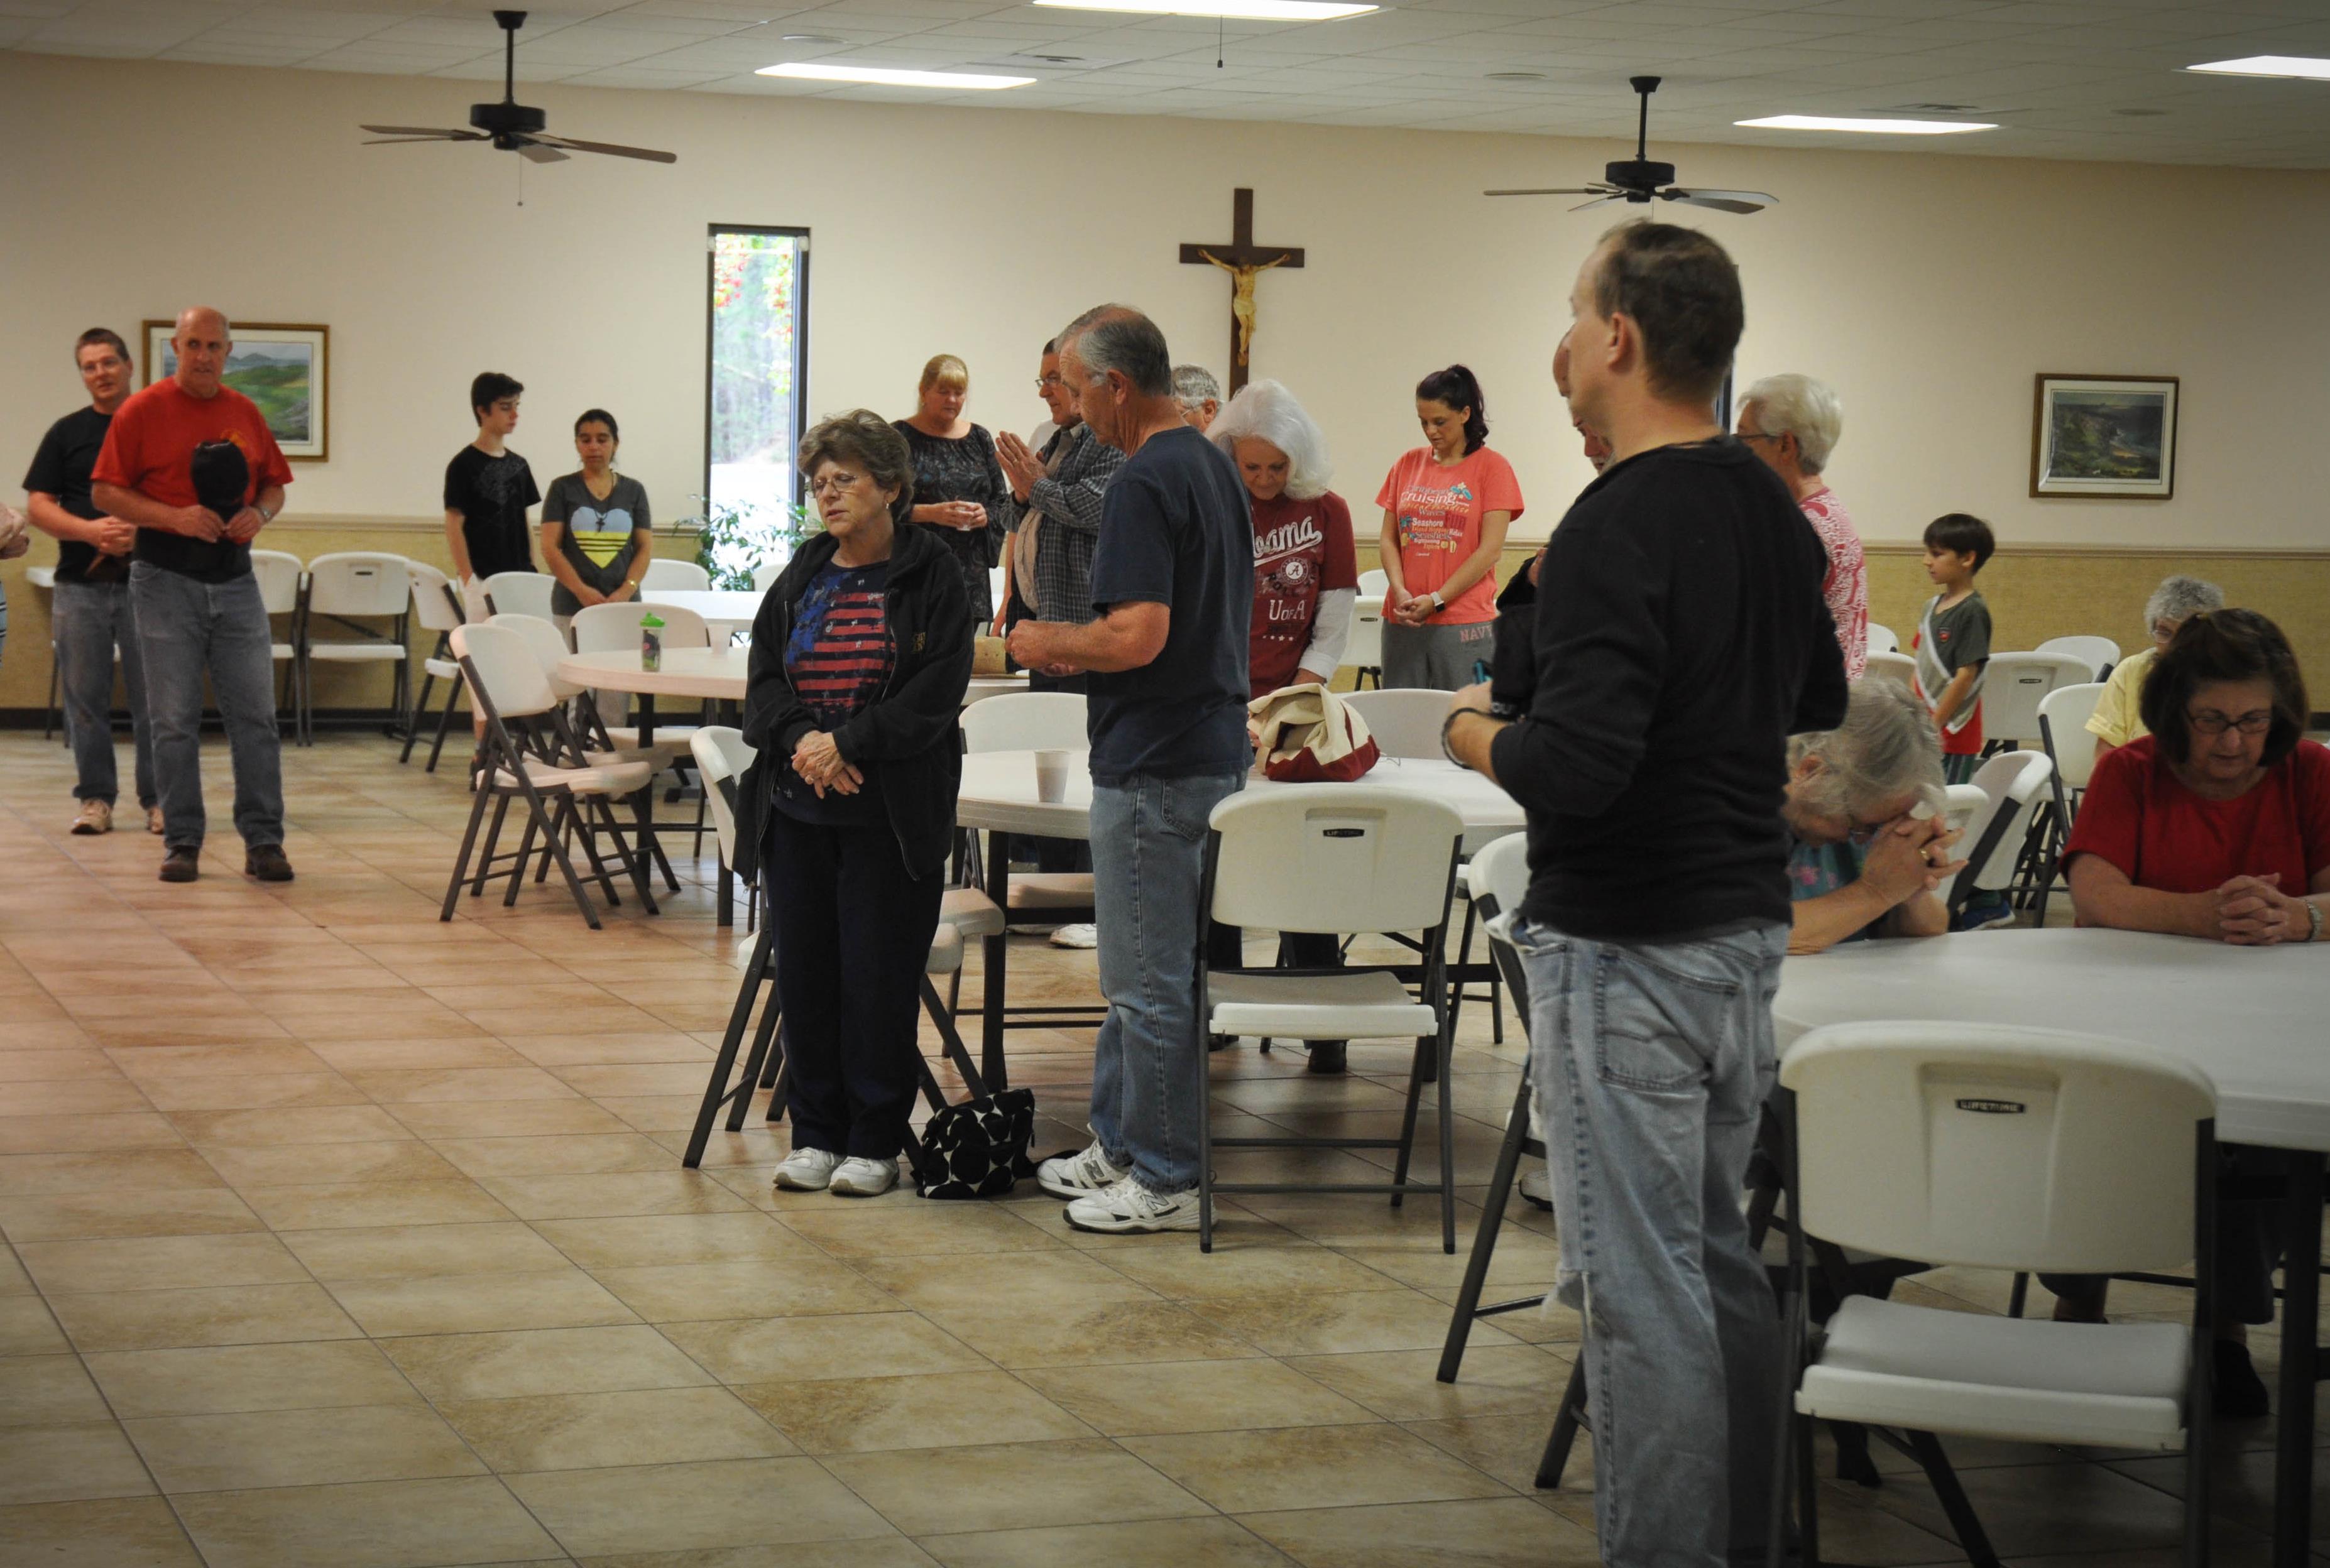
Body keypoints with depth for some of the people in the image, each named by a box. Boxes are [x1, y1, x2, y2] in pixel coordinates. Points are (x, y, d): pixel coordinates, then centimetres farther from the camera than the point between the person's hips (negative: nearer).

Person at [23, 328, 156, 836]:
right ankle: (95, 798, 11)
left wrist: (142, 530, -15)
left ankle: (158, 799, 8)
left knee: (153, 698, -1)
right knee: (85, 698, 3)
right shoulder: (67, 433, 10)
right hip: (80, 585, 2)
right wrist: (92, 531, -13)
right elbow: (39, 506, 4)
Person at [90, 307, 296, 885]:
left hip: (235, 578, 3)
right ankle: (182, 843, 8)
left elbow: (274, 485, 18)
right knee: (174, 721, 1)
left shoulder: (246, 414, 10)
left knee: (255, 715, 1)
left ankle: (263, 841, 6)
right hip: (167, 577, -3)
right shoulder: (142, 412, -2)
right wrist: (175, 517, -16)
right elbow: (104, 493, -4)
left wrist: (261, 514, -5)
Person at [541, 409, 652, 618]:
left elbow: (645, 548, 8)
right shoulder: (562, 489, 6)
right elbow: (550, 548, 0)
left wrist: (627, 591, -9)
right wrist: (581, 590, -13)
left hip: (623, 604, 1)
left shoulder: (634, 491, 11)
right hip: (573, 605, -1)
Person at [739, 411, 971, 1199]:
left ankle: (875, 1141, 10)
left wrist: (847, 742, -17)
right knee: (805, 970, 6)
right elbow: (762, 681, 8)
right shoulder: (801, 579, 13)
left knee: (879, 976, -1)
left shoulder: (932, 576, -3)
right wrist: (802, 741, -12)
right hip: (797, 808, 5)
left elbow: (936, 693, -11)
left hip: (890, 814, -5)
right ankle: (816, 1133, 16)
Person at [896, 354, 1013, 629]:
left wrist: (985, 515, -4)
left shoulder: (979, 439, 15)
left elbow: (1003, 501, 18)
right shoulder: (902, 437, 1)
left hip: (971, 575, 4)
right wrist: (932, 513, -19)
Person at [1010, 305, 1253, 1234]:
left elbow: (1138, 634, -27)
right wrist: (1077, 649, 19)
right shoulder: (1215, 469, 12)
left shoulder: (1145, 482, -19)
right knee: (1141, 969, 18)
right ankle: (1121, 1146, 27)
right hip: (1212, 748, 10)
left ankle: (1167, 1180, 5)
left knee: (1152, 981, -2)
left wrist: (1052, 643, -9)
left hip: (1154, 767, -10)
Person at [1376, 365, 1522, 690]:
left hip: (1466, 625, -4)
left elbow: (1490, 550, -6)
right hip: (1402, 622, 4)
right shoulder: (1407, 465, 12)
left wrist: (1436, 600, -11)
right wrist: (1400, 591, -8)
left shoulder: (1492, 467, 0)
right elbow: (1388, 540, 10)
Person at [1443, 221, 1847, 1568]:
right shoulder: (1772, 509, 8)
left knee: (1639, 1284, -2)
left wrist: (1475, 731, -9)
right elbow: (1819, 700, 22)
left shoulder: (1620, 525, -20)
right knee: (1718, 1255, 18)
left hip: (1628, 950, -9)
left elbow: (1574, 766, -27)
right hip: (1750, 925, 9)